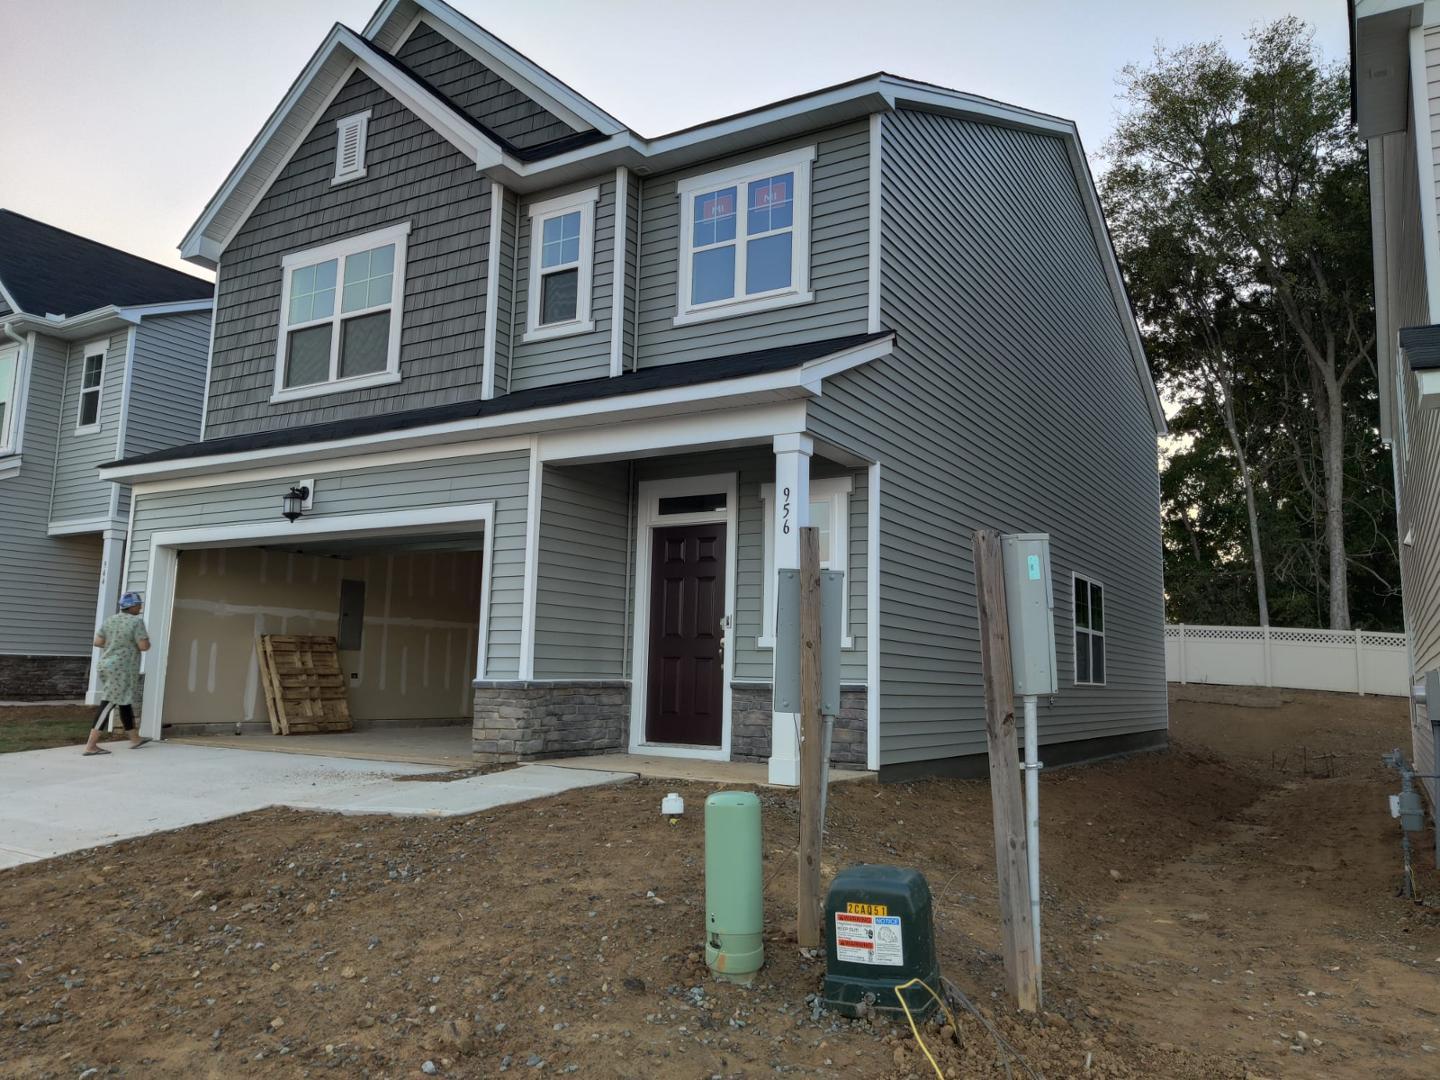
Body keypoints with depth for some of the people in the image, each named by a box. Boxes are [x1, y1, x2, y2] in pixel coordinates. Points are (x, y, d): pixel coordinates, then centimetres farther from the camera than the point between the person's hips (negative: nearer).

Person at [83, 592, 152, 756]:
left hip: (107, 666, 9)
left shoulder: (110, 620, 8)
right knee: (108, 705, -9)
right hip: (121, 670, -9)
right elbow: (144, 646, -17)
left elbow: (97, 642, 8)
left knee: (125, 703, 17)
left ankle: (135, 739, 27)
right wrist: (147, 642, 5)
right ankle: (90, 745, -12)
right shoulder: (136, 621, -13)